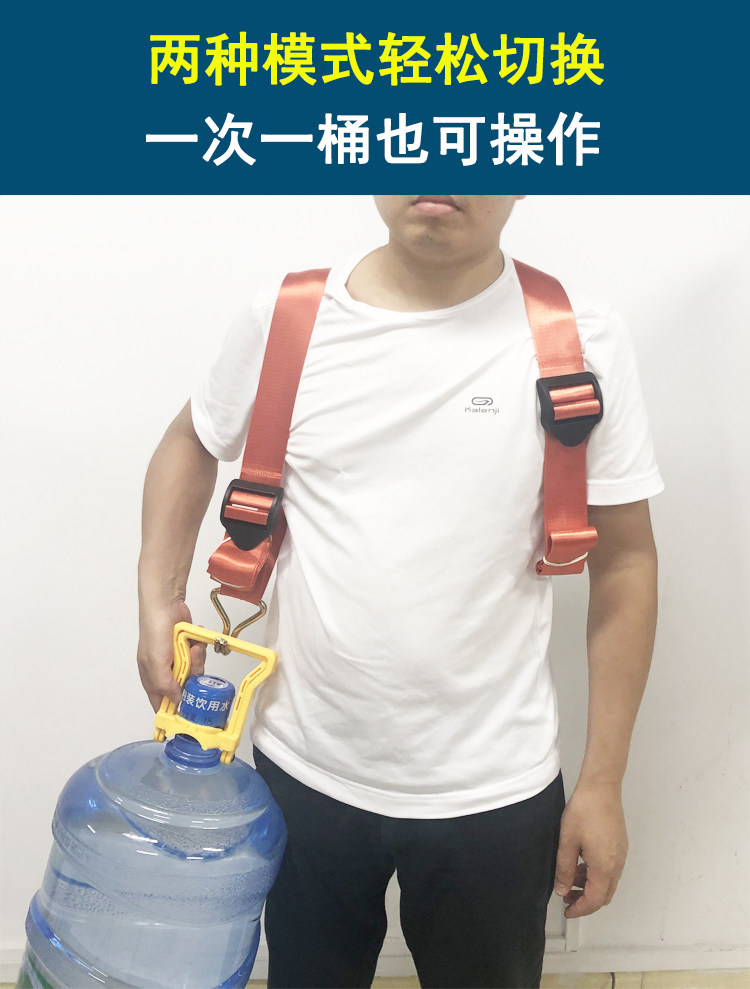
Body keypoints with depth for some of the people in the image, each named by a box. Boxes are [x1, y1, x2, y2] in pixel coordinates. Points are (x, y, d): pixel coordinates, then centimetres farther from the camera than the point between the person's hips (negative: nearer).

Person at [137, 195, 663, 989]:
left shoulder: (581, 344, -11)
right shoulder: (284, 319, -6)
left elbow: (623, 559, -5)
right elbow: (191, 443, 12)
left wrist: (602, 783, -4)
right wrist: (159, 596, -2)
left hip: (491, 795, -1)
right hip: (302, 772, 2)